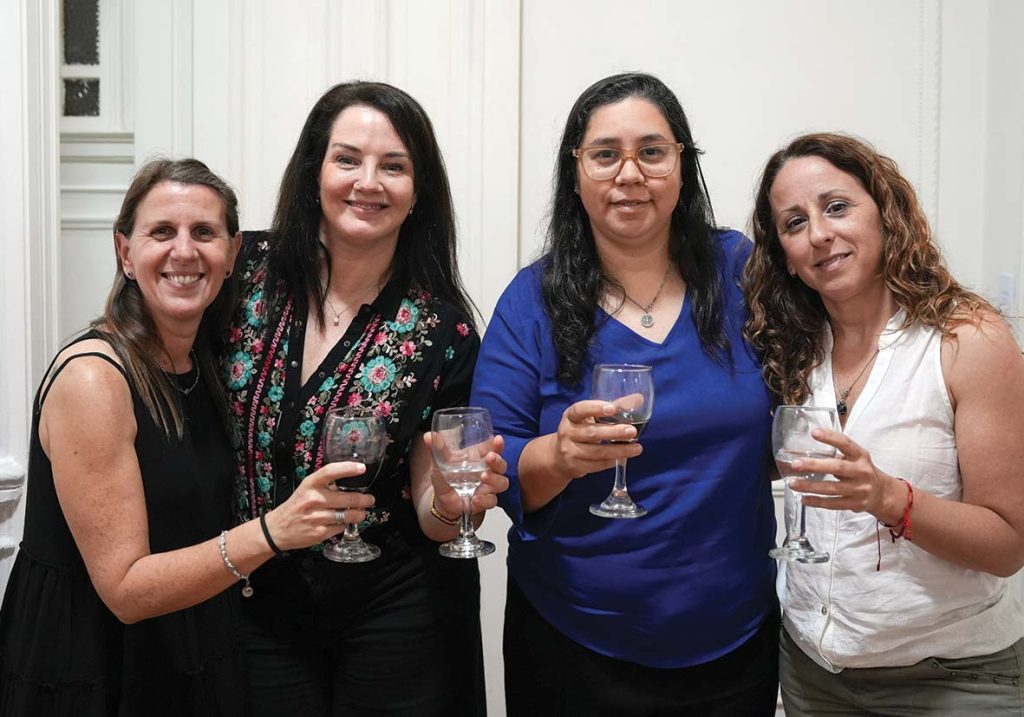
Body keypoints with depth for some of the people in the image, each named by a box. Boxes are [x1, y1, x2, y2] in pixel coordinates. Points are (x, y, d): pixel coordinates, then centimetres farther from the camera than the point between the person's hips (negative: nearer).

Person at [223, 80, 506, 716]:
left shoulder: (441, 327, -11)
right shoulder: (246, 270, -8)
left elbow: (428, 514, -6)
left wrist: (450, 501, -28)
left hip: (395, 613, -1)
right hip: (258, 606, 1)